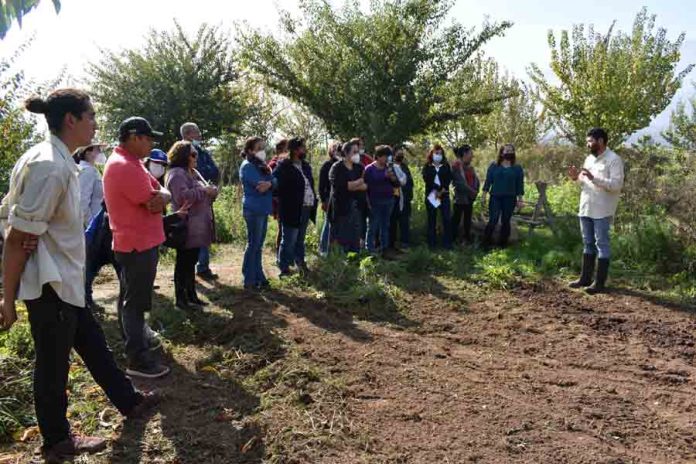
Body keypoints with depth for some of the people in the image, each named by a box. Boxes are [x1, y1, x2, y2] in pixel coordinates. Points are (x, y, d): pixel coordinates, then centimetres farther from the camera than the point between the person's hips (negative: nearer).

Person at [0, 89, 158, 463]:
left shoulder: (53, 159, 6)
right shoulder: (50, 166, -24)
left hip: (64, 281, 9)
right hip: (50, 285, -9)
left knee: (92, 343, 21)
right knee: (53, 364, 8)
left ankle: (128, 401, 39)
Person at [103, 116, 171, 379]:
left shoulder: (127, 162, 12)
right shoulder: (126, 167, -21)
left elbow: (159, 193, 5)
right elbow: (154, 204, -23)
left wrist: (162, 195, -16)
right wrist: (160, 197, -3)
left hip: (134, 242, 10)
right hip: (138, 244, -10)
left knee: (130, 298, 22)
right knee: (135, 301, -4)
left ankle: (134, 338, 38)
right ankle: (138, 360, 4)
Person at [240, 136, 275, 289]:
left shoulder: (261, 166, 17)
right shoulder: (248, 166, -10)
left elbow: (274, 181, 4)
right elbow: (260, 185, -22)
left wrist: (269, 183, -17)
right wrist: (271, 183, -4)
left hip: (263, 209, 8)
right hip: (254, 209, -8)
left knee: (258, 246, 13)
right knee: (253, 245, -3)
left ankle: (259, 278, 20)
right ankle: (249, 281, 5)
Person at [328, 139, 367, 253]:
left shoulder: (359, 168, 12)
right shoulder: (337, 168, -4)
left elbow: (366, 186, 3)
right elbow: (339, 185, -19)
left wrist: (351, 186, -13)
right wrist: (358, 182, -9)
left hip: (357, 207, 5)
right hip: (341, 207, -5)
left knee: (355, 238, 8)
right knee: (340, 239, -1)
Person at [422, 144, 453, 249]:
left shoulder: (446, 166, 10)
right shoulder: (427, 167, 5)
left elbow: (449, 179, -1)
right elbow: (426, 179, -9)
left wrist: (442, 191, -14)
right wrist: (439, 188, -17)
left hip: (444, 195, 1)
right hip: (431, 195, -1)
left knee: (446, 219, -5)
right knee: (432, 220, 3)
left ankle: (447, 242, 3)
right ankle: (432, 242, 10)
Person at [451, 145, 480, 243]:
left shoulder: (469, 166, 11)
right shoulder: (456, 166, -13)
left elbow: (476, 180, 11)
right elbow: (460, 183, -19)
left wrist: (475, 191, -7)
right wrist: (472, 191, -13)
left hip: (470, 197, 8)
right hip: (460, 197, -7)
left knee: (468, 218, 14)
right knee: (457, 218, 2)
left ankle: (467, 238, 25)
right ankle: (454, 238, 12)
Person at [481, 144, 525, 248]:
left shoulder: (517, 168, 6)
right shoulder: (494, 165, 3)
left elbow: (520, 185, 6)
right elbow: (488, 181, 3)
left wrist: (520, 200, 1)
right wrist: (484, 196, -2)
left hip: (510, 199, 1)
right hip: (495, 198, -1)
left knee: (505, 222, 7)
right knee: (492, 221, -7)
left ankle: (503, 244, 17)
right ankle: (486, 243, 4)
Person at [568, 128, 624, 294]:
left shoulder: (614, 160, -10)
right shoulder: (589, 159, 14)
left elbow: (617, 185, -19)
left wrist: (594, 178, -27)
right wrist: (577, 178, 0)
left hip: (602, 211, -8)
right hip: (585, 208, 8)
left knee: (602, 245, -1)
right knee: (588, 244, 14)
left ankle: (600, 282, 4)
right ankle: (585, 278, 22)